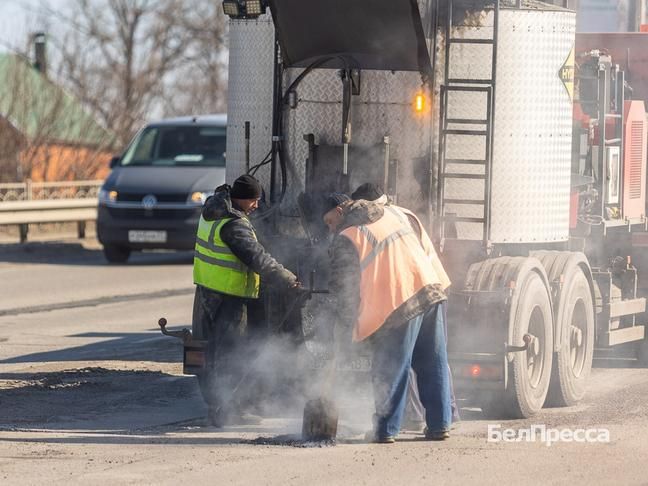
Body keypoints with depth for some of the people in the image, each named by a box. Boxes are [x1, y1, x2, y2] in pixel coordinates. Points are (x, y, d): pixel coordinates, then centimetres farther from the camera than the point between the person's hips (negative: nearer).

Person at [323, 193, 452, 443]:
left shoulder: (345, 239, -1)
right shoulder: (389, 214, 19)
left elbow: (342, 285, 0)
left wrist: (346, 315, 15)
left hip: (396, 303, -7)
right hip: (430, 289, 7)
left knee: (390, 370, 0)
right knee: (433, 365, 11)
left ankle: (386, 430, 1)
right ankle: (439, 425, 13)